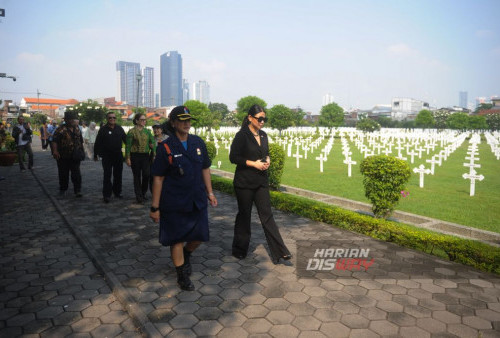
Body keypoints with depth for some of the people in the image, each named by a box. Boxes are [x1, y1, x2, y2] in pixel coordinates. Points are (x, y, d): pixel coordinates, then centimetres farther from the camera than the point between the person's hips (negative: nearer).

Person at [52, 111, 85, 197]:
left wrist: (81, 151, 18)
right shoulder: (61, 129, -8)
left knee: (76, 174, -3)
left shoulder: (77, 129, 9)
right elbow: (55, 141, -16)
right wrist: (55, 151, -29)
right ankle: (63, 189, 25)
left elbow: (81, 141, 19)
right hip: (63, 157, -3)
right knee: (63, 174, 9)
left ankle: (78, 190, 0)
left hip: (75, 156, 3)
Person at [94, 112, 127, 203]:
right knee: (107, 176, -4)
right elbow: (97, 143, -1)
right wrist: (95, 155, 0)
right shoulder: (103, 129, -3)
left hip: (118, 155, 4)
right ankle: (106, 195, 0)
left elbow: (125, 140, 13)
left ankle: (117, 192, 24)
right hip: (107, 155, -4)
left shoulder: (119, 128, 7)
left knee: (118, 175, 12)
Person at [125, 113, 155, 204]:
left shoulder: (147, 131, 10)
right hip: (135, 155, -3)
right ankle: (139, 197, 13)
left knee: (146, 174, -6)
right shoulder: (131, 132, -2)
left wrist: (154, 154, 0)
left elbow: (153, 143, 10)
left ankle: (143, 193, 16)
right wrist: (128, 158, -9)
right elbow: (128, 146, -4)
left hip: (145, 155, 3)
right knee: (137, 176, 4)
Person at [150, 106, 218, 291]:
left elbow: (205, 169, 11)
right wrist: (155, 207, -10)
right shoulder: (165, 147, -11)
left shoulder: (198, 143, 2)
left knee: (199, 235, 10)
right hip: (174, 203, -4)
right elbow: (158, 178, -10)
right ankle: (182, 275, 27)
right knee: (177, 238, 7)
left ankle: (185, 256, 42)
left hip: (197, 200, 4)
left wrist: (210, 193, 10)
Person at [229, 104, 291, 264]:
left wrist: (267, 160, -1)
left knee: (267, 214, 3)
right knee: (244, 215, 7)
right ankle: (239, 250, 25)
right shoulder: (242, 135, -10)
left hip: (261, 181, 5)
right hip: (244, 182, -5)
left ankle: (279, 251, 3)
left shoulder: (263, 135, 9)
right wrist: (253, 163, -18)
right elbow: (233, 157, -12)